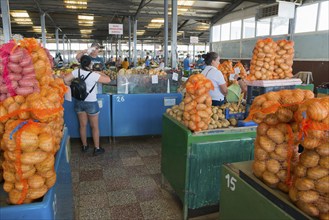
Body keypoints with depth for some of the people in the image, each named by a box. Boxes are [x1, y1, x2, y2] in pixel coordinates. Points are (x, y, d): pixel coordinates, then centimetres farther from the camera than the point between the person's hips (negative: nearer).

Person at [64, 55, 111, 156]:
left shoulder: (76, 72, -10)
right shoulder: (93, 75, -21)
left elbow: (65, 80, -11)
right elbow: (108, 80, -15)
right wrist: (100, 73, 1)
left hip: (79, 102, 4)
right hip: (91, 103, -4)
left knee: (82, 125, 18)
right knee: (95, 127, 10)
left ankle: (84, 146, 34)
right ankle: (97, 148, 18)